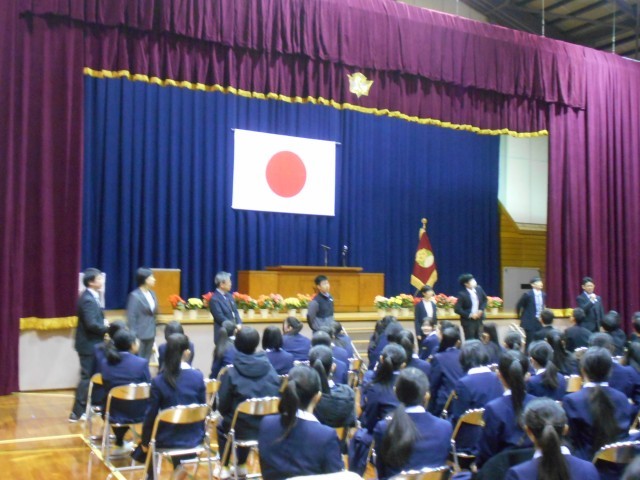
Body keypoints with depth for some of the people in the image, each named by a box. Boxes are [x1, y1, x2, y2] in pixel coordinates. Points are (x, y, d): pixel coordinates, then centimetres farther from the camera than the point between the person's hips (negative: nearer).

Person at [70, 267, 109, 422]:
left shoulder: (91, 296, 9)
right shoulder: (88, 300, -23)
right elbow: (92, 324, -29)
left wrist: (104, 323, -2)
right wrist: (108, 328, -15)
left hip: (91, 343, 10)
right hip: (89, 344, -10)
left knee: (92, 376, 20)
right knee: (87, 377, -3)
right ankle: (77, 413, 3)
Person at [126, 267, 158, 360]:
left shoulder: (152, 294, 9)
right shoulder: (135, 296, -12)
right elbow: (131, 318, -14)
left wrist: (153, 335, 16)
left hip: (150, 335, 7)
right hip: (140, 336, -7)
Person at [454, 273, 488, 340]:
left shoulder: (479, 289, -3)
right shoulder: (462, 294, -20)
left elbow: (485, 299, 14)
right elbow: (457, 309, -19)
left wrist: (481, 310, -1)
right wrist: (469, 315, -20)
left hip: (478, 319, 6)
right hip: (468, 320, -6)